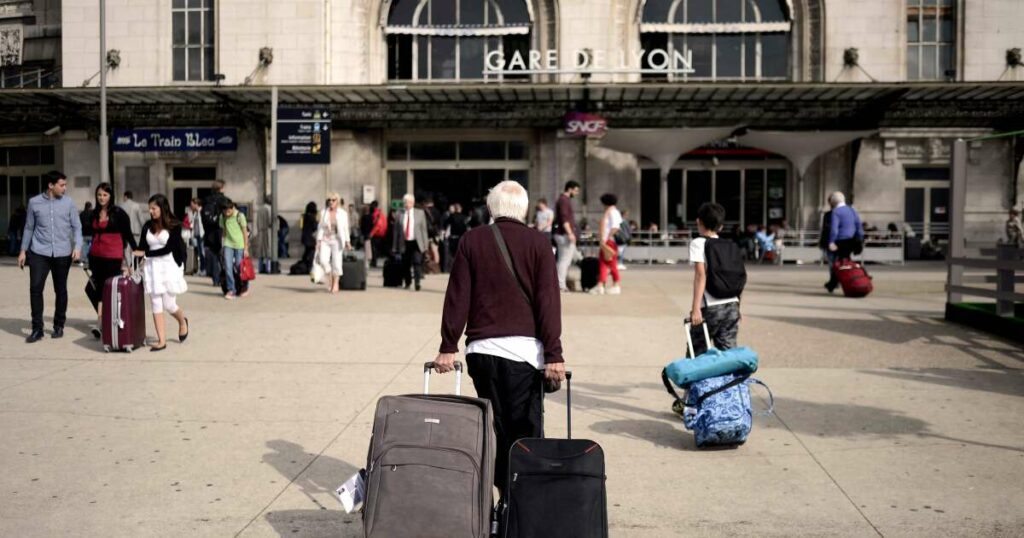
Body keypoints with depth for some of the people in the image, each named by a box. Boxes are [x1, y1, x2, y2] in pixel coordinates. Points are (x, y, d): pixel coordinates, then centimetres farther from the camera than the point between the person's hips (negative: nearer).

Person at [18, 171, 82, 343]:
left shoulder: (68, 202, 2)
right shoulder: (34, 202, 3)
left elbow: (76, 226, 2)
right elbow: (29, 228, 10)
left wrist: (77, 247, -12)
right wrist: (23, 250, 9)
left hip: (62, 254, 0)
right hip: (39, 252, 0)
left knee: (60, 290, 8)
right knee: (35, 288, -7)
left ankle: (59, 326, 22)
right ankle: (37, 329, 2)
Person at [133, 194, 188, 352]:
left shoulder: (174, 226, -7)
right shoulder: (148, 226, 6)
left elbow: (168, 248, -13)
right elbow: (141, 248, 5)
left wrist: (146, 253, -16)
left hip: (169, 266, -4)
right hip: (151, 267, 4)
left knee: (169, 305, -2)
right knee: (156, 305, 1)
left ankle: (183, 321, 31)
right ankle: (161, 340, 4)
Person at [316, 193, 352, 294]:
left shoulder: (343, 213, 1)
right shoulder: (324, 212, 4)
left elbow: (345, 228, 3)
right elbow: (321, 227, 5)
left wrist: (347, 242, -2)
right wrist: (319, 240, -2)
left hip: (337, 240, -1)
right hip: (325, 240, 1)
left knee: (336, 262, -2)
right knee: (323, 260, -14)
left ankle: (335, 284, 10)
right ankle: (330, 276, 12)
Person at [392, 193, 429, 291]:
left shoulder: (420, 213, 6)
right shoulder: (399, 214, 4)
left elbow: (424, 229, 6)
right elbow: (396, 231, 6)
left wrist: (425, 243, 0)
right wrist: (395, 247, 5)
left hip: (416, 242, -1)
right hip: (404, 243, 1)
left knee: (417, 262, -14)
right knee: (405, 264, 7)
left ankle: (417, 283, -12)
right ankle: (407, 282, 27)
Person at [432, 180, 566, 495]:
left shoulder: (472, 240, 6)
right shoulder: (538, 243, 2)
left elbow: (457, 297, 4)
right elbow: (548, 301, -2)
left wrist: (448, 346, 7)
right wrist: (554, 354, -2)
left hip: (482, 347, 2)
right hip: (524, 348, -2)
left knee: (494, 427, 11)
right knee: (526, 429, 2)